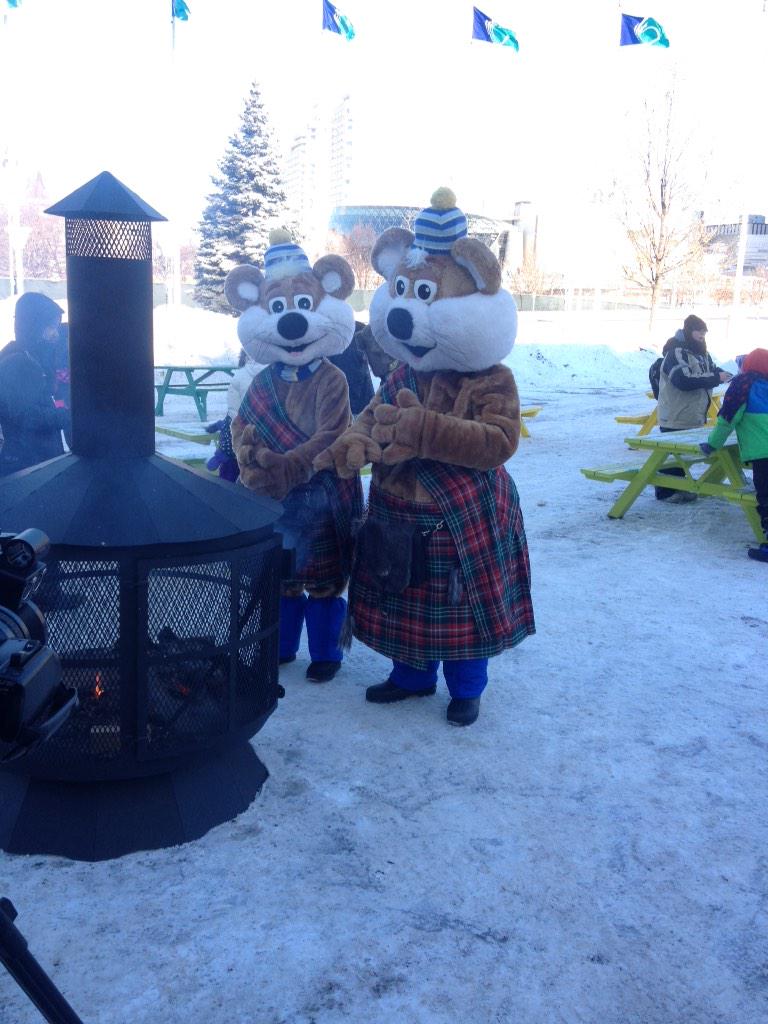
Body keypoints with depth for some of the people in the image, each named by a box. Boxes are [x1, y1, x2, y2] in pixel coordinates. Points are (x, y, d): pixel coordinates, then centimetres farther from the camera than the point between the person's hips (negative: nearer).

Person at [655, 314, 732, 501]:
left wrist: (724, 374, -3)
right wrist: (717, 378, -25)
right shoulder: (676, 352, -17)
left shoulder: (702, 353, 13)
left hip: (693, 417, 9)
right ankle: (665, 492, 5)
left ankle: (678, 488, 25)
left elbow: (712, 370, 22)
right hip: (675, 418, -9)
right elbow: (684, 380, -28)